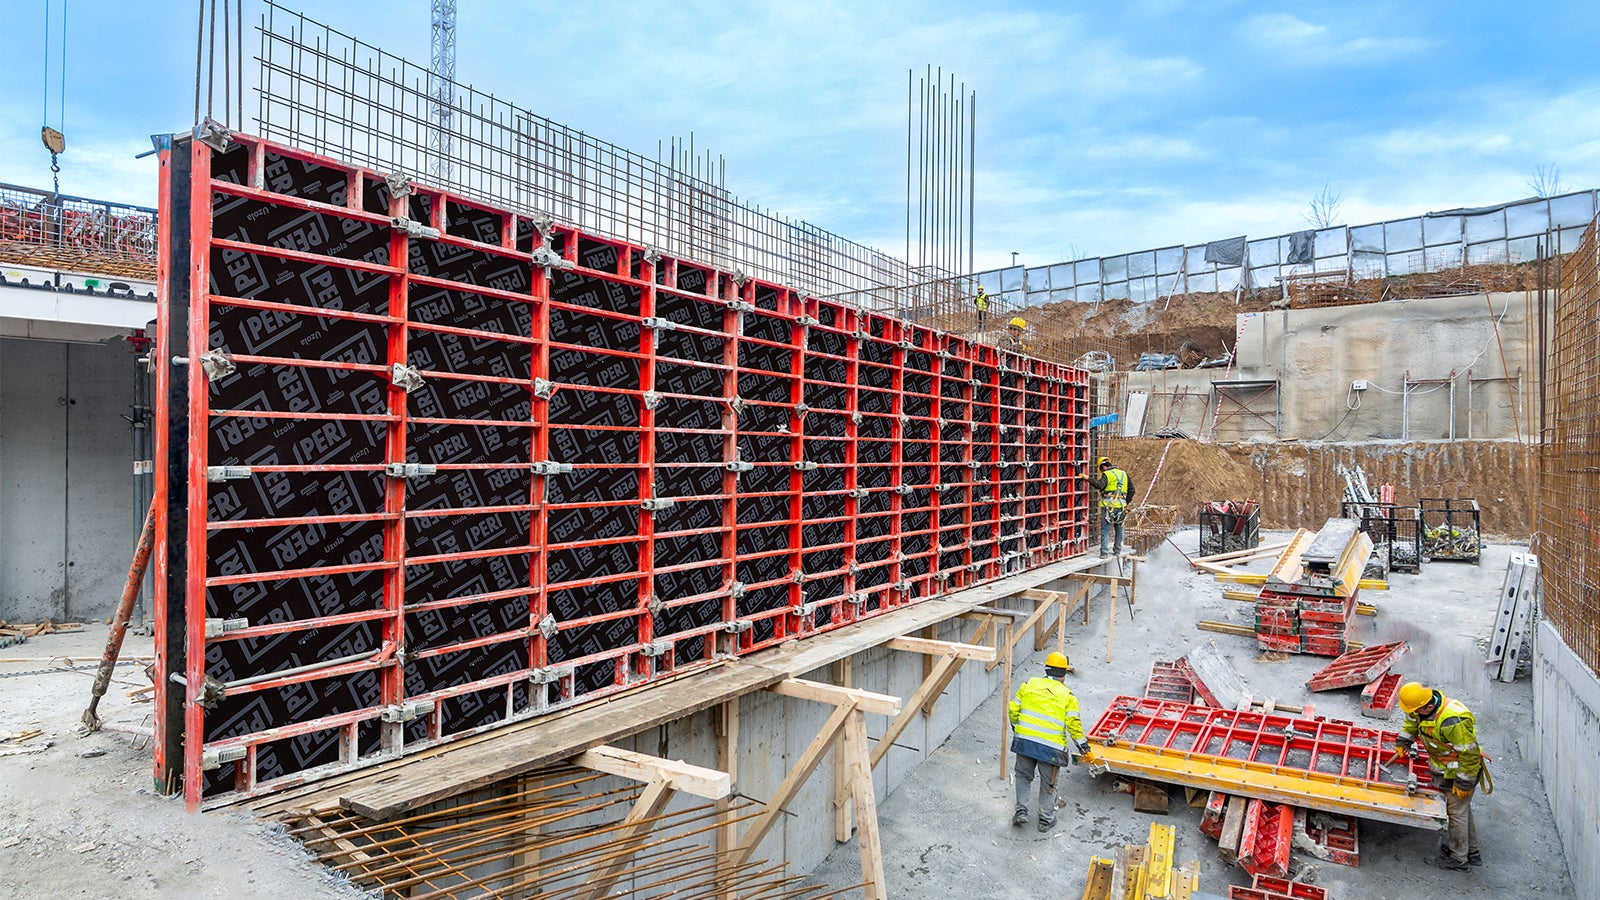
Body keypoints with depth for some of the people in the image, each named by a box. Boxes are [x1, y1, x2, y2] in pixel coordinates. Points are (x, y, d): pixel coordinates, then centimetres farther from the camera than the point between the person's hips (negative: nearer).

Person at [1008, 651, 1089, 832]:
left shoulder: (1029, 684, 4)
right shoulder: (1067, 695, -2)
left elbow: (1014, 709, 6)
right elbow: (1073, 722, -8)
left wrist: (1016, 726, 23)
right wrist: (1081, 742, 6)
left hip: (1025, 741, 2)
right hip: (1051, 747, -2)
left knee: (1023, 776, 21)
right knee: (1048, 783, 16)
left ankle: (1021, 810, 14)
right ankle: (1046, 820, 26)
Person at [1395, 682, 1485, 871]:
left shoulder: (1453, 722, -39)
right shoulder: (1428, 702, -12)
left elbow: (1469, 754, -30)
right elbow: (1411, 722, 11)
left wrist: (1463, 783, -21)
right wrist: (1402, 742, 9)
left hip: (1462, 771, -9)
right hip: (1444, 770, 9)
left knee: (1457, 813, 5)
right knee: (1463, 810, 23)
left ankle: (1458, 858, 21)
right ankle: (1471, 851, 39)